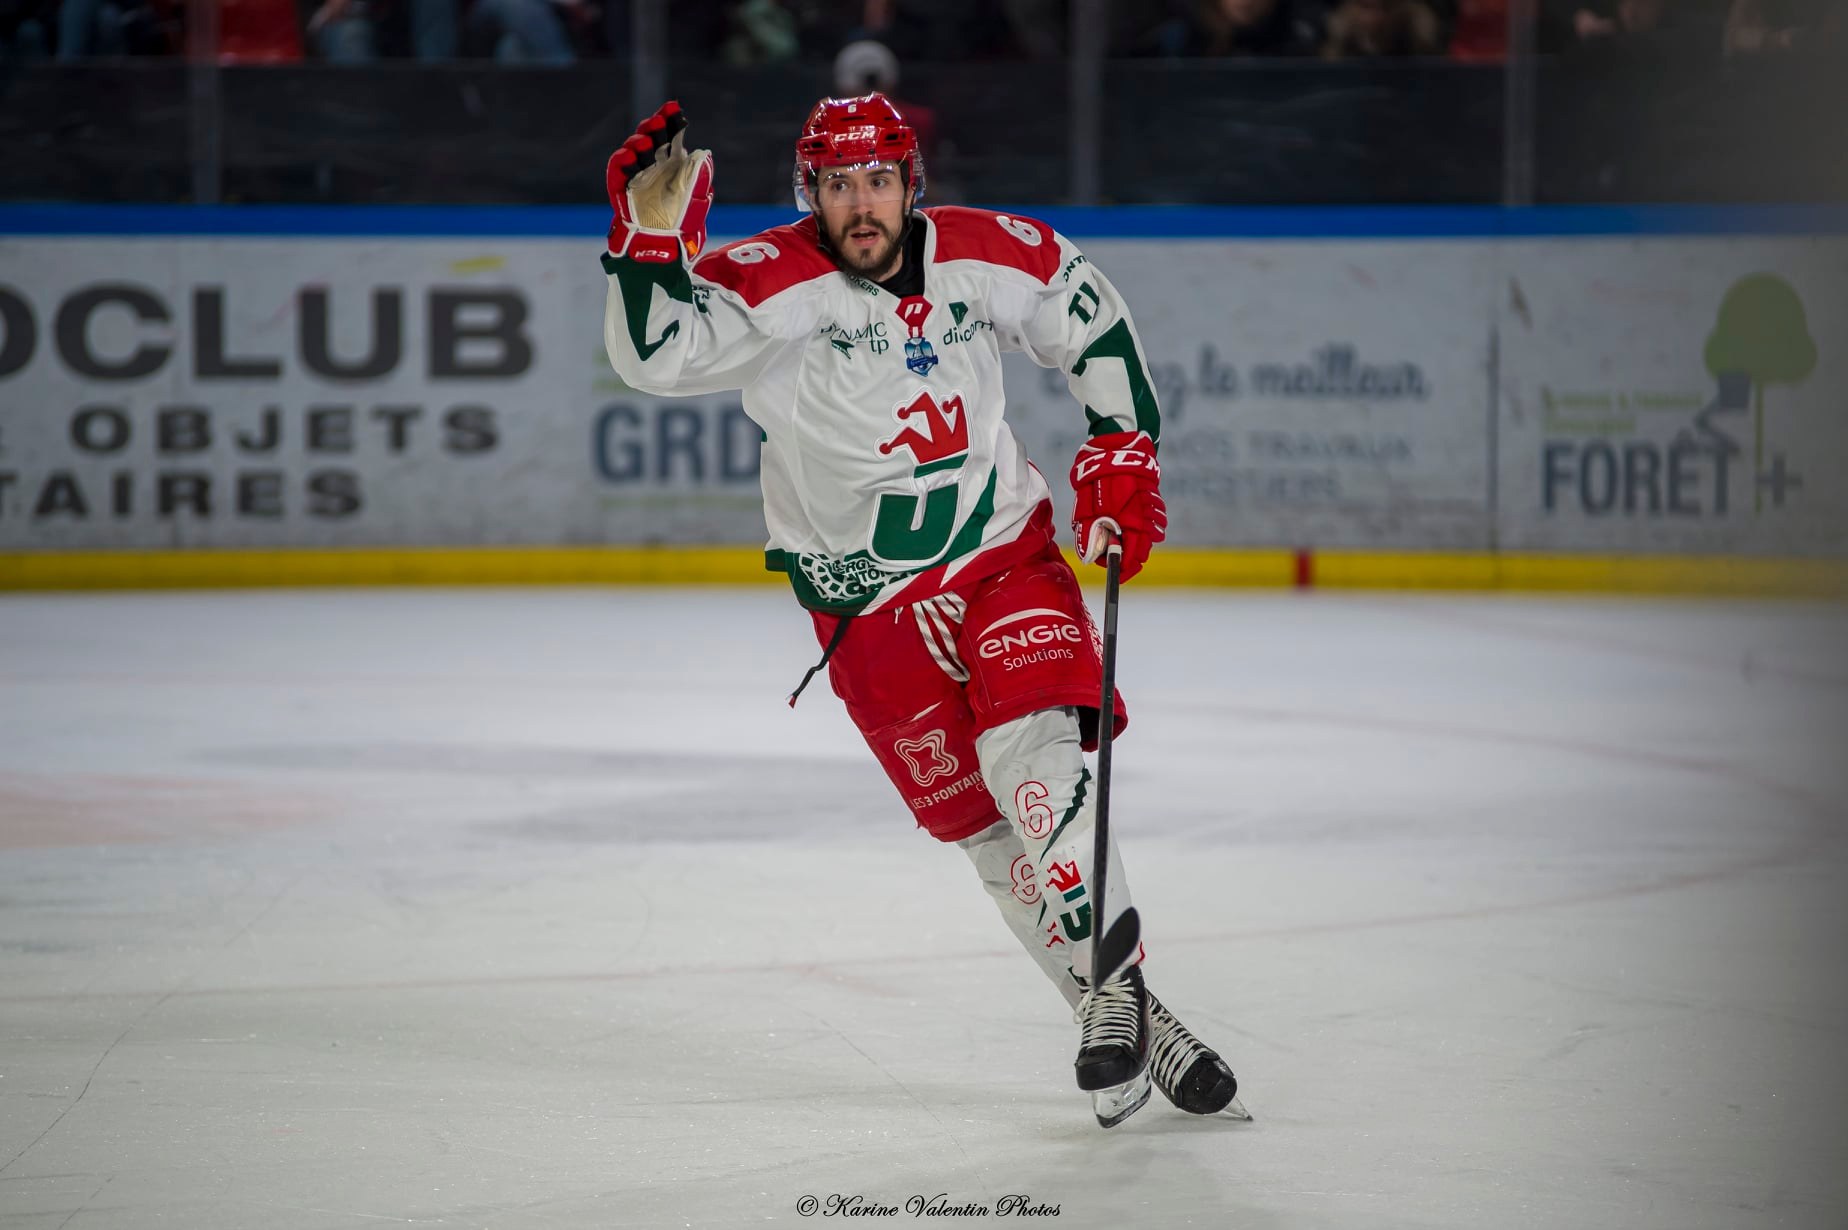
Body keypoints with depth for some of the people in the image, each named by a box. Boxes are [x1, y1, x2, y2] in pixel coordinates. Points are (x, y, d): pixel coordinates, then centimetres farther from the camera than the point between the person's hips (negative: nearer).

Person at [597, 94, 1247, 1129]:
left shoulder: (989, 256, -7)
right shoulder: (773, 284, -16)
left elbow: (1089, 314, 11)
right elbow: (660, 353, -30)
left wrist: (1124, 449, 6)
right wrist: (652, 237, -44)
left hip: (1007, 555, 1)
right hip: (871, 604, -1)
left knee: (1035, 758, -22)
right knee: (983, 829, -2)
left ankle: (1116, 994, -18)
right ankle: (1135, 1027, 5)